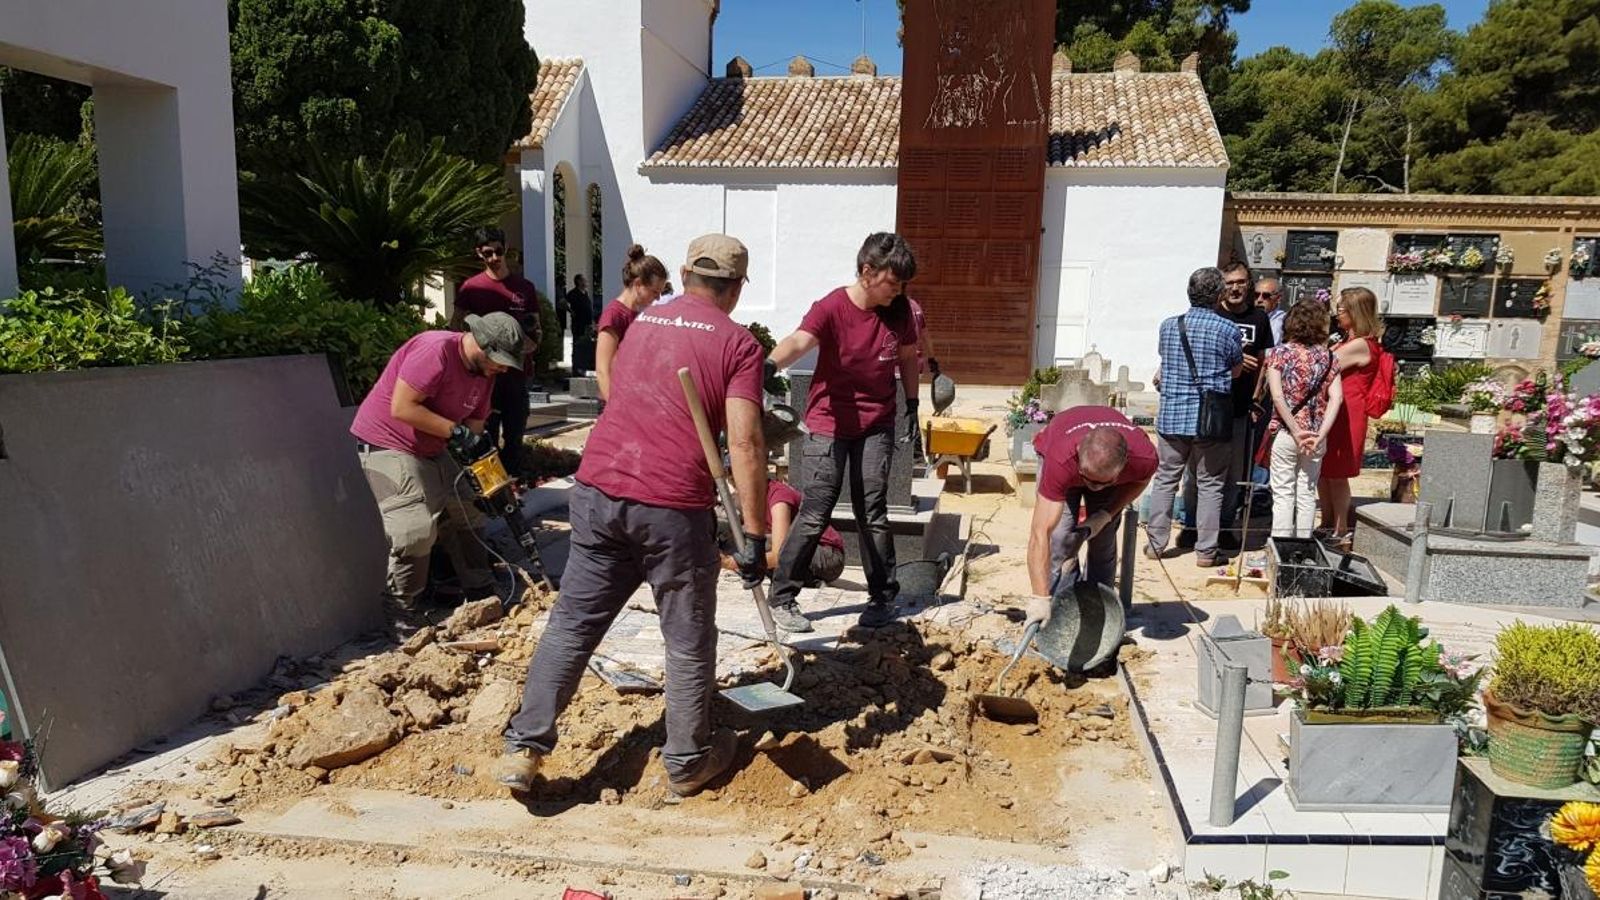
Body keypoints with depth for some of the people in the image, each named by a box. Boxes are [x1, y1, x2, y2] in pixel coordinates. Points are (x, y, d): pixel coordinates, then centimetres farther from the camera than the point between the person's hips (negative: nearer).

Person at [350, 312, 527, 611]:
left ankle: (482, 593, 21)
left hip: (429, 450, 9)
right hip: (385, 445, -9)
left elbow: (475, 424, 6)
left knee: (466, 514, 11)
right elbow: (401, 407, -29)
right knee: (417, 527, -18)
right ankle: (398, 609, -4)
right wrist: (456, 431, -27)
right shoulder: (436, 351, -26)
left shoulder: (484, 372, 2)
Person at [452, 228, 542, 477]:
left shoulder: (525, 288, 9)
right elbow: (456, 330, 5)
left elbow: (535, 334, 10)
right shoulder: (471, 288, 5)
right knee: (485, 437, -1)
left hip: (515, 374, 2)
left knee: (514, 437, 5)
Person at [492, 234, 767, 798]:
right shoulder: (737, 343, 0)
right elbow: (744, 444, -10)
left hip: (596, 489, 5)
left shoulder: (639, 324, 18)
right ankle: (687, 762, 26)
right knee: (689, 640, 12)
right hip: (672, 505, -4)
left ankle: (524, 748, 16)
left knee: (572, 623, 14)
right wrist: (755, 535, -9)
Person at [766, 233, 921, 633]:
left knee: (872, 513, 6)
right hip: (829, 423, -3)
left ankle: (883, 597, 19)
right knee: (814, 515, -4)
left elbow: (908, 357, 14)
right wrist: (770, 364, -58)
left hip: (876, 424, 3)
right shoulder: (831, 308, -19)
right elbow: (798, 341, -38)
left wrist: (912, 405, 11)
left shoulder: (898, 311, -4)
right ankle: (782, 597, 9)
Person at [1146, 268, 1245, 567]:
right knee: (1210, 485, 6)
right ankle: (1206, 550, 10)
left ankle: (1155, 543, 15)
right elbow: (1237, 371, 5)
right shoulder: (1228, 330, -8)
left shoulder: (1168, 326, 2)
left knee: (1165, 479, 12)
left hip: (1171, 416, 3)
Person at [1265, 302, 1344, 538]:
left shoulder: (1279, 353, -4)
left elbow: (1277, 397, -13)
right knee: (1307, 494, 10)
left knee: (1283, 494, 4)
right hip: (1315, 435, 2)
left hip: (1285, 433, -2)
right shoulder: (1327, 356, 3)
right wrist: (1320, 434, -10)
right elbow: (1336, 398, -7)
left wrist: (1296, 431, -10)